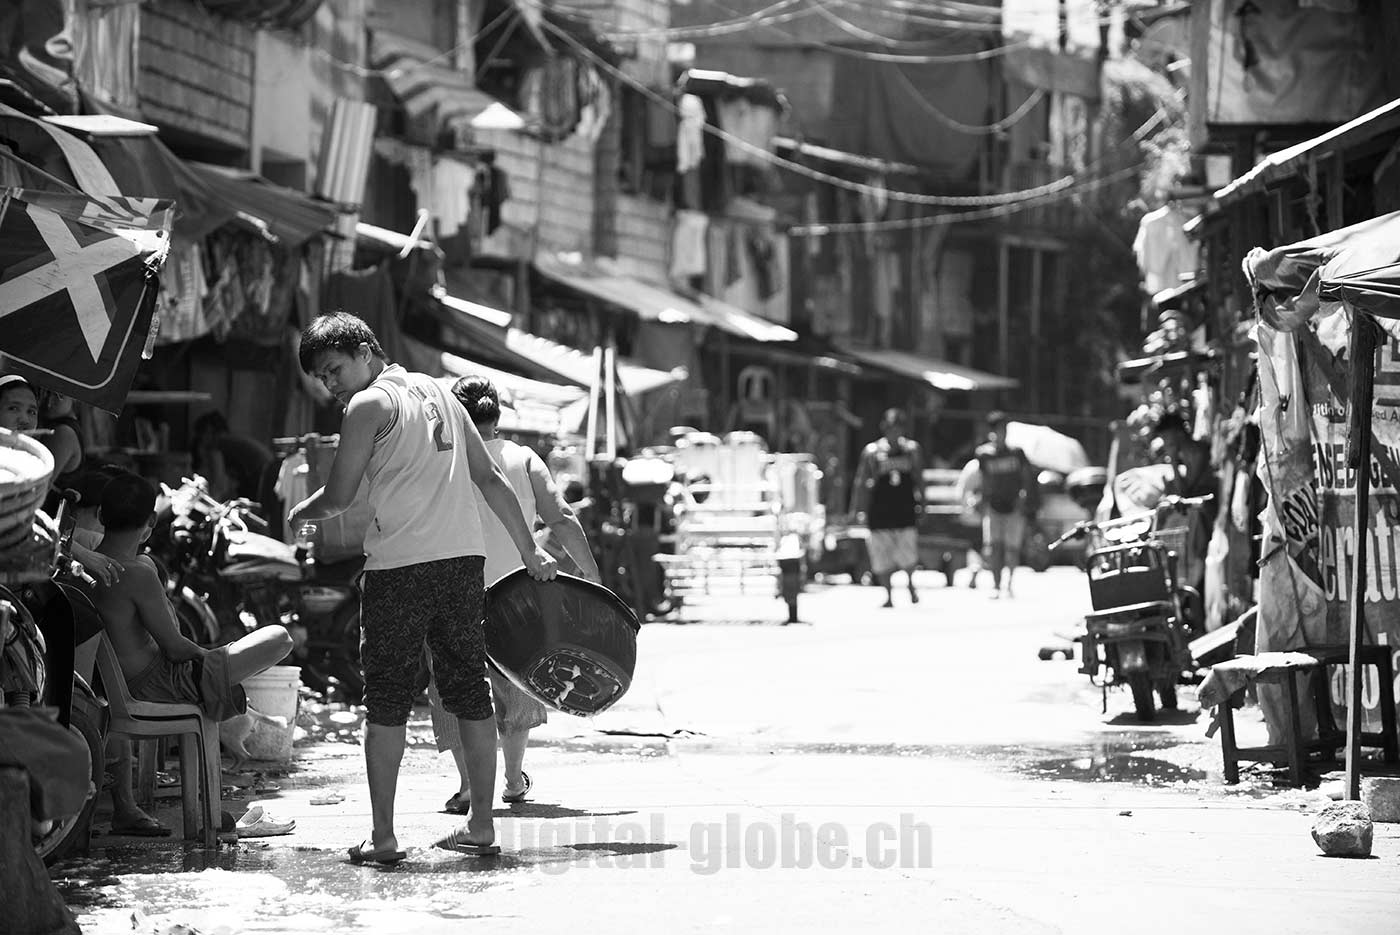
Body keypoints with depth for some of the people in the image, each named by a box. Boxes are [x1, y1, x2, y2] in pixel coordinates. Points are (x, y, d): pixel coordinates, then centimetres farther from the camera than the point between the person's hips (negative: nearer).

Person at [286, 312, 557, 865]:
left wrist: (298, 514, 16)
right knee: (470, 695, 11)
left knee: (387, 704, 0)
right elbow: (491, 478, 18)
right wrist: (529, 552, 22)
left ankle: (383, 837, -2)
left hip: (401, 568, -6)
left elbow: (339, 497, -4)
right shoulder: (439, 393, 17)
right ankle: (481, 827, 12)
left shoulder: (369, 404, -4)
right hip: (464, 558, 6)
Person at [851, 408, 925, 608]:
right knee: (882, 555, 0)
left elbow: (919, 479, 14)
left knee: (908, 552, -7)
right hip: (880, 511, -1)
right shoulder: (872, 452, -1)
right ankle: (888, 595, 13)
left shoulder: (912, 450, 5)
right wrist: (860, 509, -1)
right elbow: (861, 482, 3)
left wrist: (921, 503, 10)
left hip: (906, 508, 1)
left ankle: (910, 583, 22)